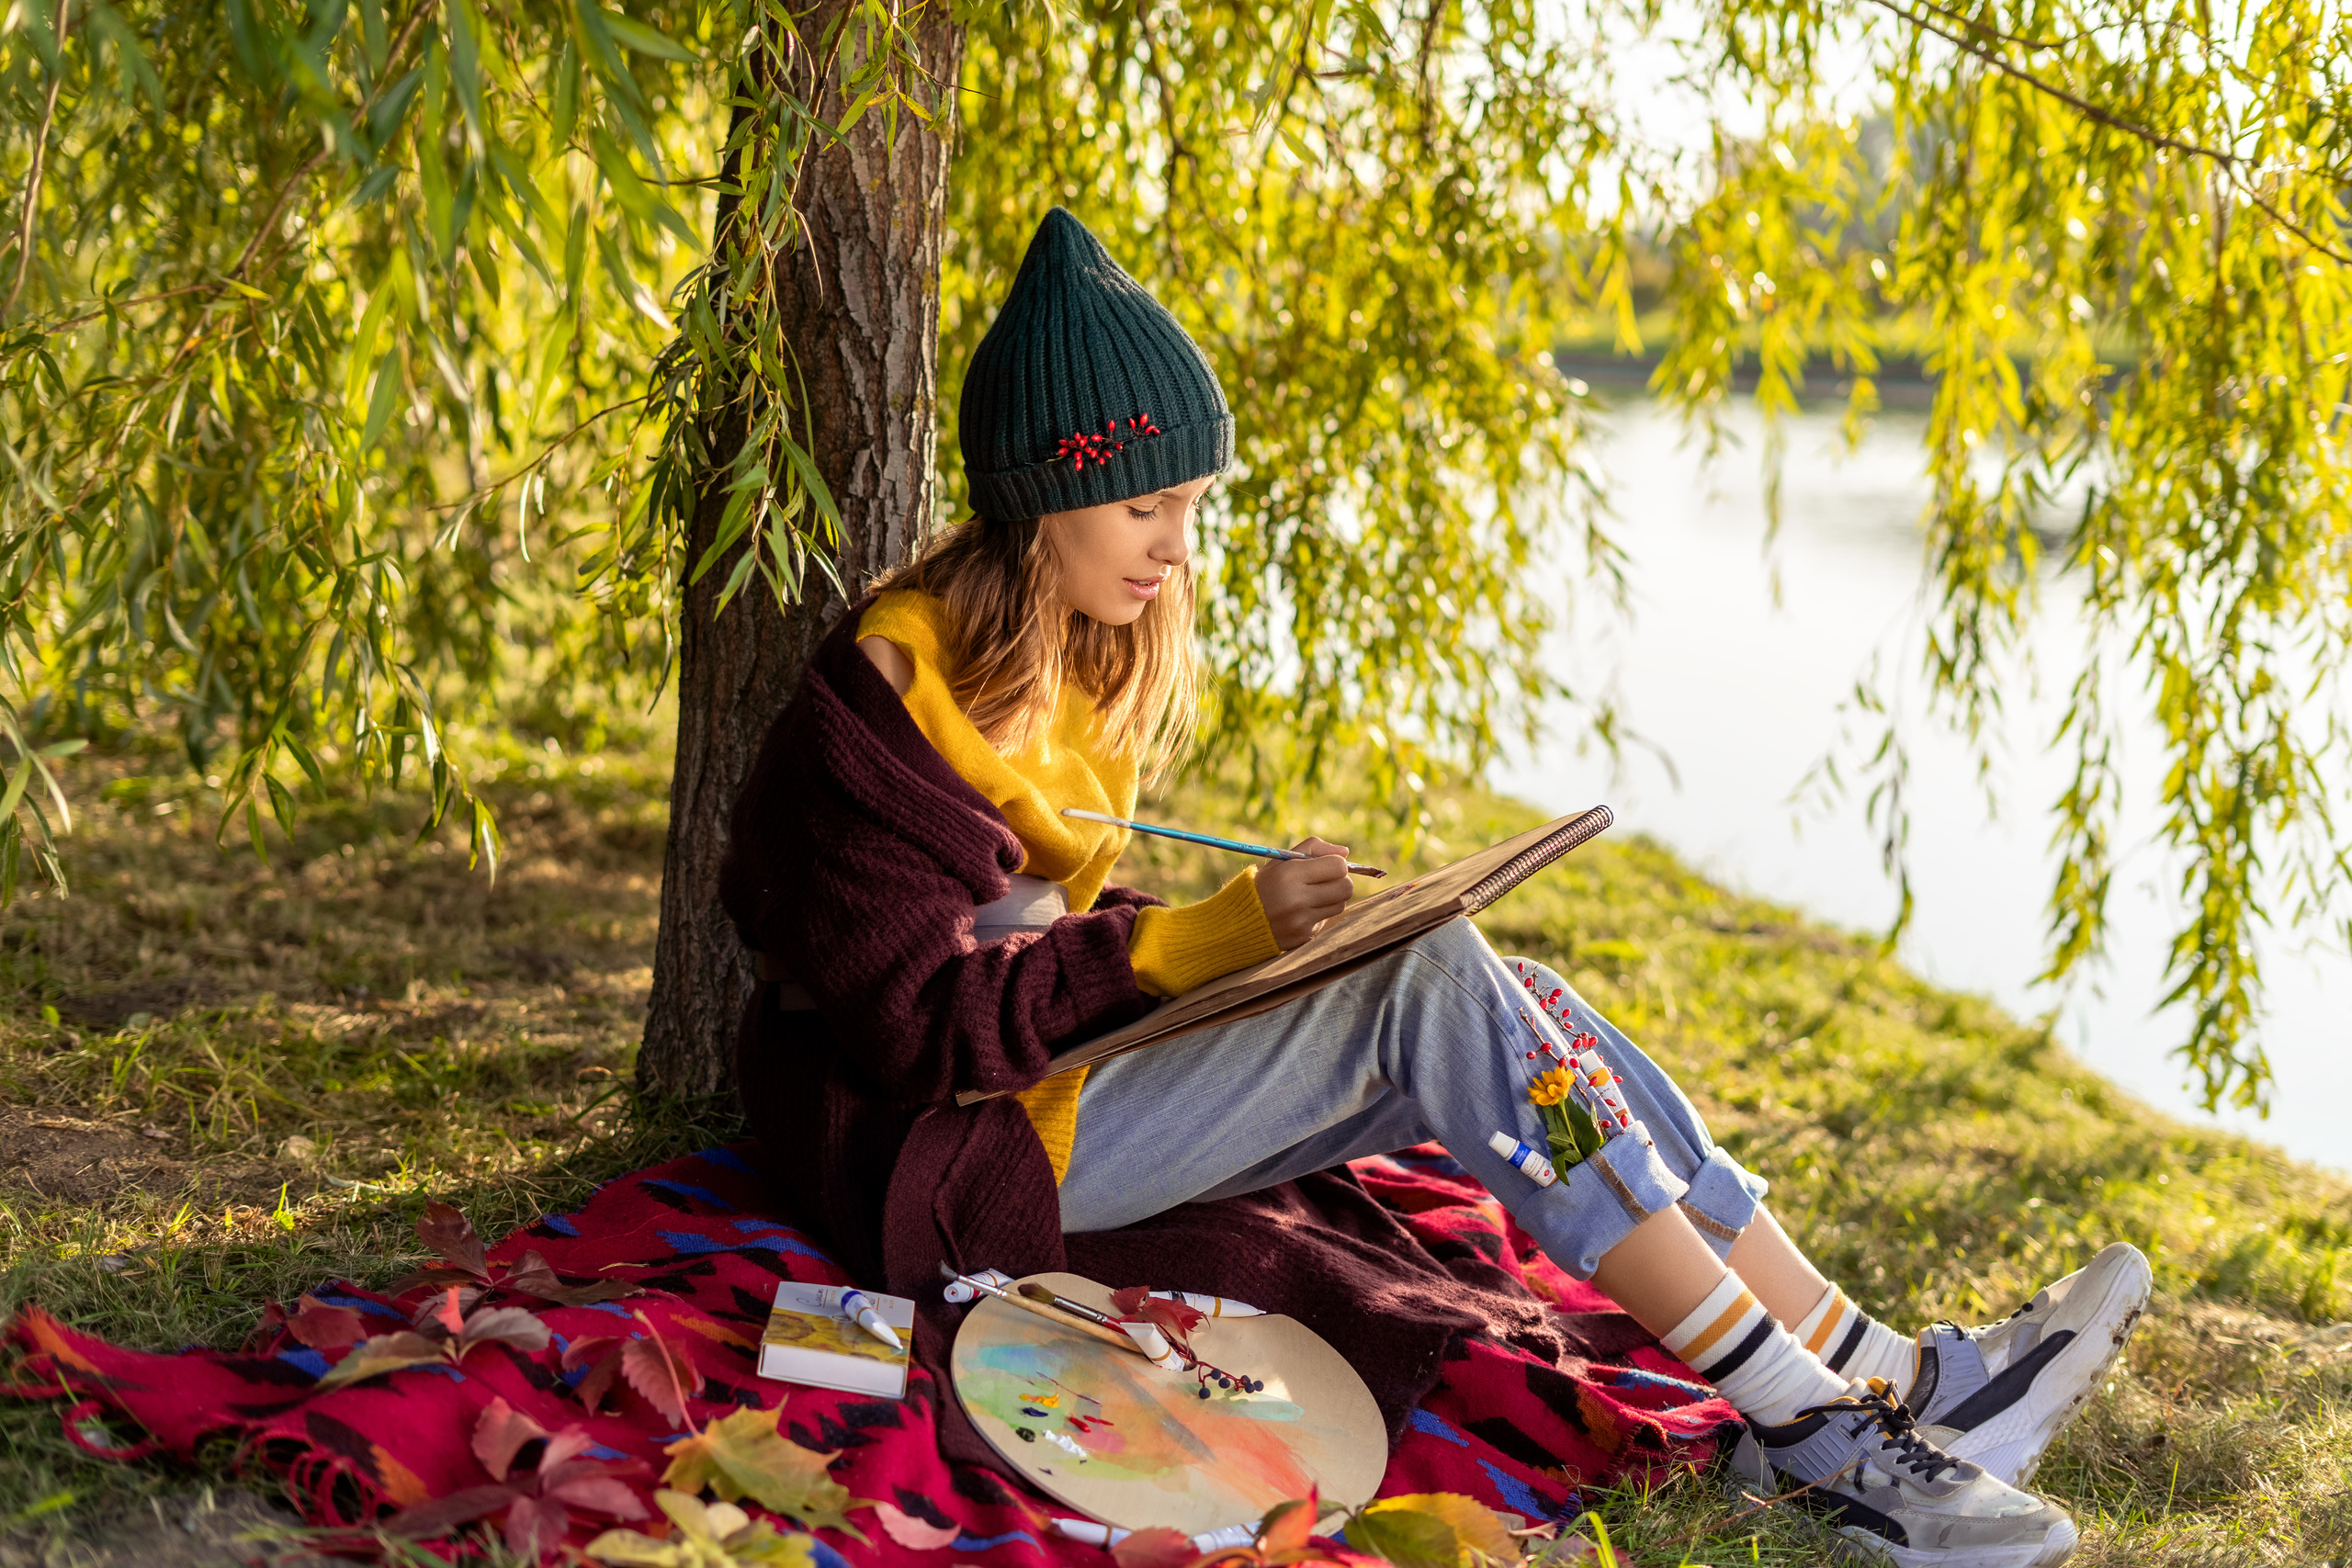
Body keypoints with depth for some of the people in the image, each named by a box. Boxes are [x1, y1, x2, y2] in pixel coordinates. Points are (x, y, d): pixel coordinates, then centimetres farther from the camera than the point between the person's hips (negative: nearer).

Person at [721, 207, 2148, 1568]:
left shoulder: (1073, 650, 11)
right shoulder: (892, 695, -17)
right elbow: (929, 1023, -20)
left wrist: (1239, 935, -1)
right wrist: (1221, 934, -24)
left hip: (1073, 1064, 9)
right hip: (958, 1157, -9)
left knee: (1495, 992, -10)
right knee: (1435, 976, -24)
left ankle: (1891, 1379, -14)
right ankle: (1820, 1443, -25)